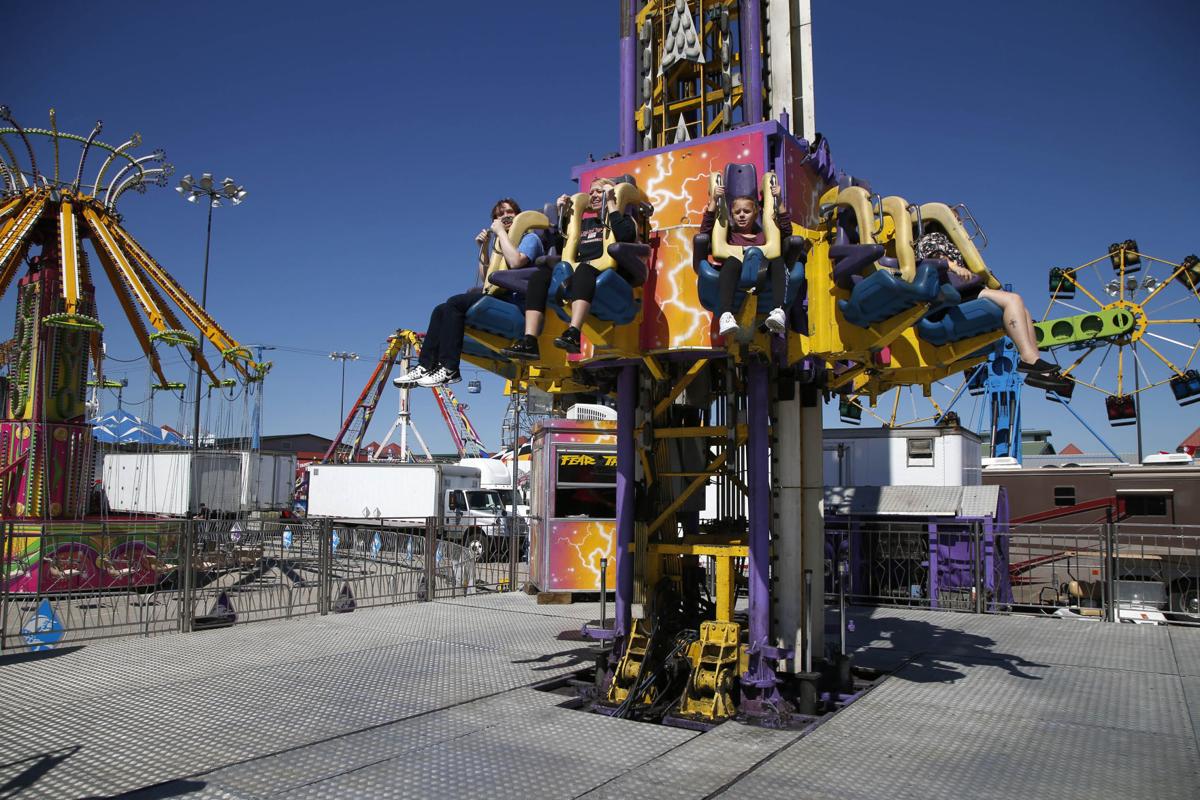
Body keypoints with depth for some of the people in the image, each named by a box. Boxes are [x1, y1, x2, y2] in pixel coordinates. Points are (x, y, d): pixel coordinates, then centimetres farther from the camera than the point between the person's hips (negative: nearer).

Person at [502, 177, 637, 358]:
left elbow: (624, 236, -9)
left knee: (584, 269, -39)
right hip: (579, 273, 5)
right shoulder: (584, 222, 32)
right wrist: (561, 215, 21)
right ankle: (529, 341, -36)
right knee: (540, 275, -21)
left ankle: (573, 334, -56)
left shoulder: (622, 219, 16)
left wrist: (611, 203, -1)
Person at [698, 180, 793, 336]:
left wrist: (778, 201, 17)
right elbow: (705, 229, 14)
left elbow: (786, 229, 22)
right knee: (732, 262, -36)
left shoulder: (764, 234, 34)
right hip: (735, 279, -1)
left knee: (777, 261, -29)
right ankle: (725, 316, -56)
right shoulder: (728, 234, 29)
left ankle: (779, 312, -47)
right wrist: (714, 201, 9)